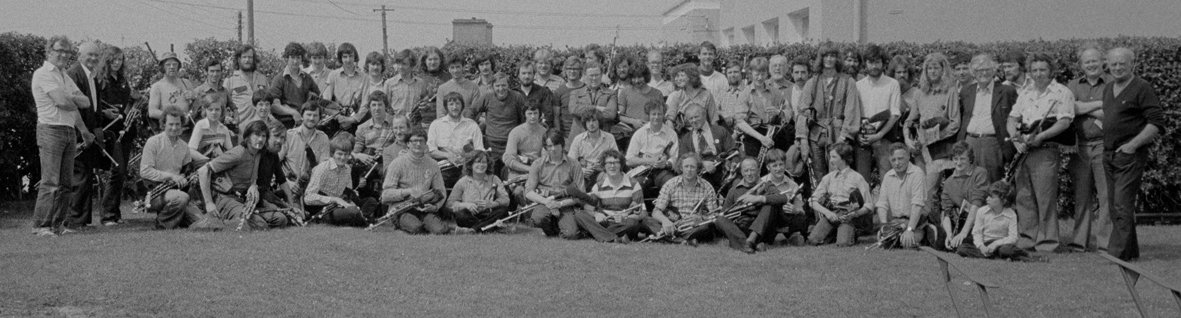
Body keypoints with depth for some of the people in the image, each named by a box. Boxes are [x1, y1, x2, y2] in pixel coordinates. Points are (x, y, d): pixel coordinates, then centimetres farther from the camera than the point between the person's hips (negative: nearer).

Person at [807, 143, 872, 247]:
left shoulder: (857, 178, 5)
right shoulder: (828, 178, 16)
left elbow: (868, 206, 0)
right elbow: (814, 201, 8)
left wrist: (855, 214, -19)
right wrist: (827, 212, -11)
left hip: (847, 215, -3)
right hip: (830, 213, 3)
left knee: (843, 243, -30)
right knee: (812, 240, -23)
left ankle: (851, 233, 5)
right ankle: (831, 234, 9)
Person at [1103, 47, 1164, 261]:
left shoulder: (1142, 88, -8)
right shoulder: (1108, 90, 16)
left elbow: (1157, 123, -12)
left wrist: (1134, 144, -16)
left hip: (1130, 155, -8)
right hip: (1109, 154, 8)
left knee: (1122, 205, -12)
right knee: (1113, 204, 10)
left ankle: (1119, 252, -12)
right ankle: (1130, 250, 19)